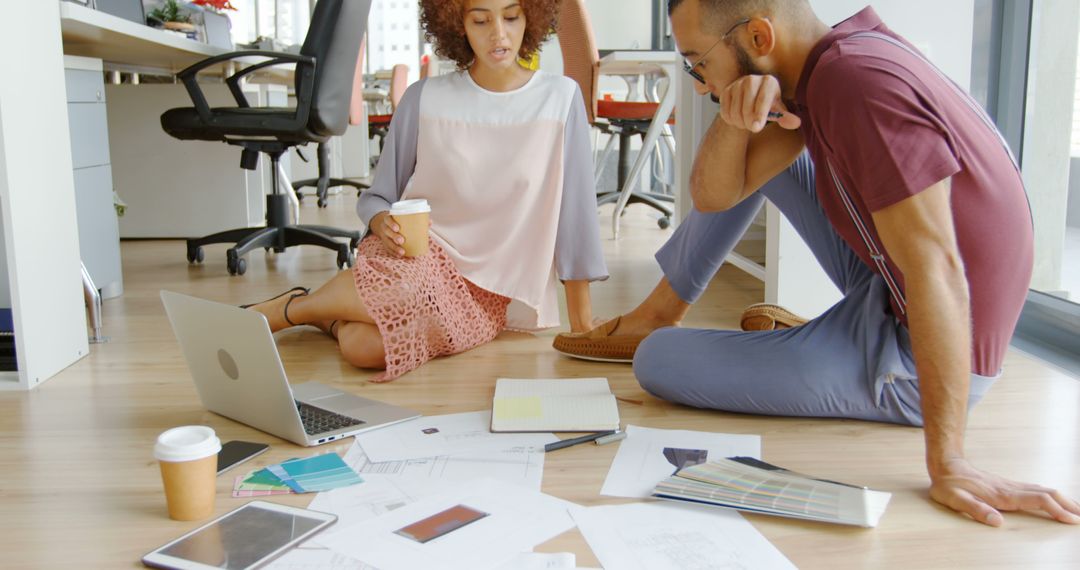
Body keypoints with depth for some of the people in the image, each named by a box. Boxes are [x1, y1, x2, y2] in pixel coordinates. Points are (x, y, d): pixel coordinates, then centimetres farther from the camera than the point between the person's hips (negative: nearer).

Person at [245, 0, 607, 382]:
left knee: (368, 346, -29)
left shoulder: (561, 99, -4)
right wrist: (383, 222, -17)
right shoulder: (424, 100, -1)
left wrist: (583, 325, -1)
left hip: (486, 295, 0)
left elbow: (575, 211, -2)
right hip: (417, 250, 1)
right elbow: (377, 198, 8)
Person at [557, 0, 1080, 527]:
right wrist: (738, 117, -22)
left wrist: (948, 464, -34)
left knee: (656, 361, -9)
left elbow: (936, 269, -33)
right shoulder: (817, 68, -1)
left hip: (910, 364, -8)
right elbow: (713, 194, -1)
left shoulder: (861, 81, -29)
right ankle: (660, 309, 22)